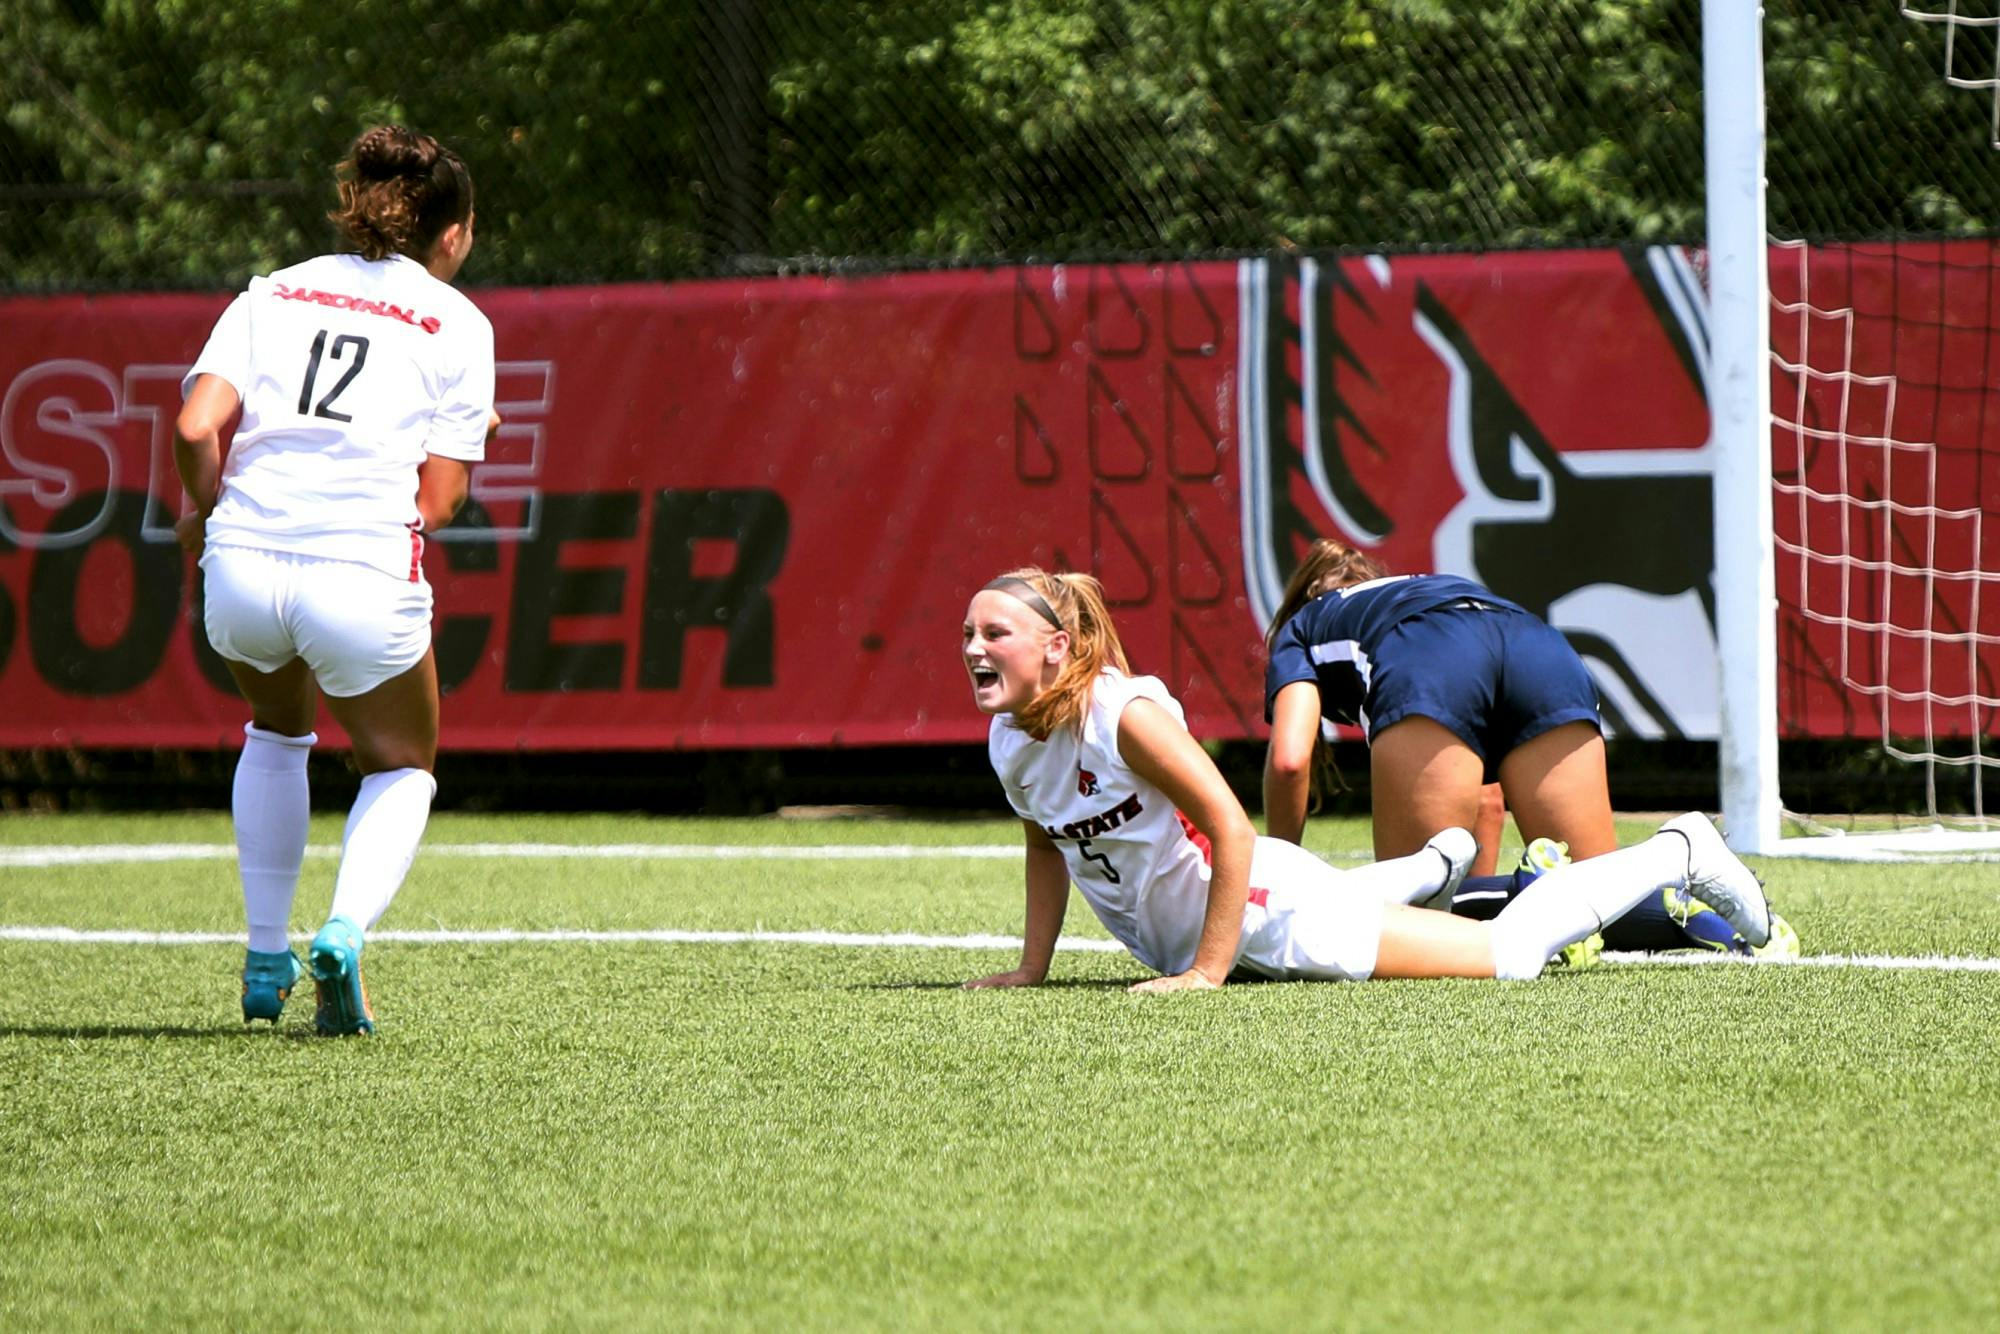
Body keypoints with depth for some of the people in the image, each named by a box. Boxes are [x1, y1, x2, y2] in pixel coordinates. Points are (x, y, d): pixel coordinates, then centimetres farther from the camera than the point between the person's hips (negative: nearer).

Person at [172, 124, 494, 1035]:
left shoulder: (273, 293, 15)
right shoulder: (457, 325, 9)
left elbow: (196, 427, 2)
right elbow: (438, 500, 3)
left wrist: (208, 508, 20)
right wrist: (471, 440, 23)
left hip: (242, 567, 3)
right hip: (363, 575, -3)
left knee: (278, 731, 33)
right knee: (401, 767, 21)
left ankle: (264, 961, 28)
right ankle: (345, 932, -7)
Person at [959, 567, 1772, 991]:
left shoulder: (1125, 714, -29)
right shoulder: (1006, 741, -6)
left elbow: (1231, 827, -29)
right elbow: (1046, 845, 12)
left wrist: (1207, 972, -30)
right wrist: (1031, 969, 5)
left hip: (1269, 911, -8)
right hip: (1176, 946, 8)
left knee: (1512, 953, -1)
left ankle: (1677, 854, 18)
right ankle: (1433, 866, 59)